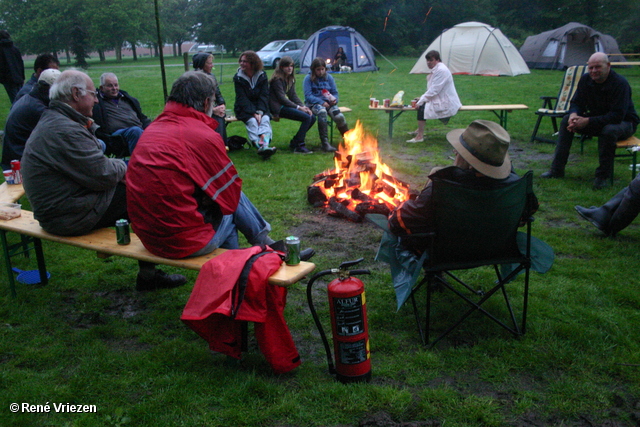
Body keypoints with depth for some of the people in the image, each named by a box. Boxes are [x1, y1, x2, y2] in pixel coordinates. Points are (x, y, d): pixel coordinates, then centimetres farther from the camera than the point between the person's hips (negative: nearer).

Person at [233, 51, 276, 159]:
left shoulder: (262, 76, 3)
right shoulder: (238, 77, -2)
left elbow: (264, 96, -3)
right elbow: (242, 98, -10)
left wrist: (260, 112, -20)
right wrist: (253, 113, -22)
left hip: (260, 107, 1)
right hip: (244, 109, -1)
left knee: (265, 119, -29)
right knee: (252, 121, -31)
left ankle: (265, 145, -52)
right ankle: (260, 147, -49)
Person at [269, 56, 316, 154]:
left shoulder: (291, 79, 16)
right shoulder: (277, 79, -11)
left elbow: (293, 96, 12)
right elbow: (282, 98, -17)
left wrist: (303, 106, -5)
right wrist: (298, 107, -19)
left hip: (287, 105, 9)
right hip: (278, 108, -9)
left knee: (312, 117, -4)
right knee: (306, 117, -23)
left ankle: (294, 142, 5)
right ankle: (299, 146, -20)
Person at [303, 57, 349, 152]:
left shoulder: (329, 77, 12)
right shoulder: (308, 78, 1)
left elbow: (335, 92, 13)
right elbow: (308, 96, -7)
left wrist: (334, 99, -11)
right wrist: (321, 102, -19)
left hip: (328, 102, 3)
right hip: (313, 103, -3)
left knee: (339, 116, -26)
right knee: (322, 111, -39)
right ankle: (325, 143, -39)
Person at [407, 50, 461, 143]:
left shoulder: (441, 70, -20)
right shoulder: (436, 69, 11)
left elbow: (434, 90, -23)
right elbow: (432, 89, 15)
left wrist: (421, 101, -19)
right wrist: (421, 98, 5)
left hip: (446, 103, -11)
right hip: (441, 99, 11)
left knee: (422, 107, -22)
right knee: (419, 102, 17)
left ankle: (420, 136, -17)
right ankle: (419, 129, 23)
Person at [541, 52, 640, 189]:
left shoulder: (620, 83, -26)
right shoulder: (585, 80, -7)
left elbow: (617, 116, -32)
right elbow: (576, 103, -1)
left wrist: (588, 121, -37)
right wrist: (573, 115, -26)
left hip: (624, 122, -6)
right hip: (597, 119, 6)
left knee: (610, 130, -40)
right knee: (566, 120, -12)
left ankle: (603, 175, -23)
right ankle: (557, 170, -10)